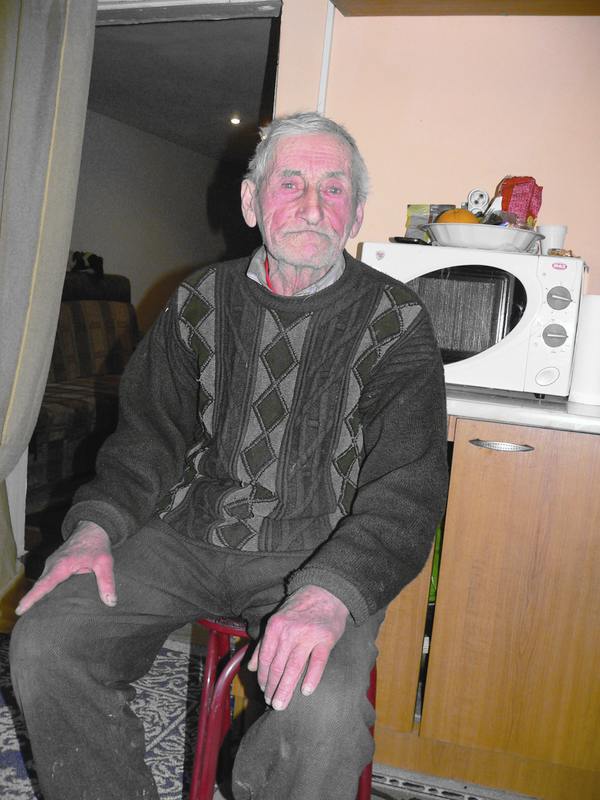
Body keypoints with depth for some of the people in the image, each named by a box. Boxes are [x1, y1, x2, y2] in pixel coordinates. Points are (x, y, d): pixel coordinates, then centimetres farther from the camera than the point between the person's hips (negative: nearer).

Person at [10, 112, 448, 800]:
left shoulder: (395, 323, -4)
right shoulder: (201, 303, 8)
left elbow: (406, 487, -11)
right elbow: (149, 435, 11)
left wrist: (330, 592, -28)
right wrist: (96, 526, -8)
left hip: (320, 554, -3)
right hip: (190, 533, 4)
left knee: (323, 714, -30)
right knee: (43, 645, -13)